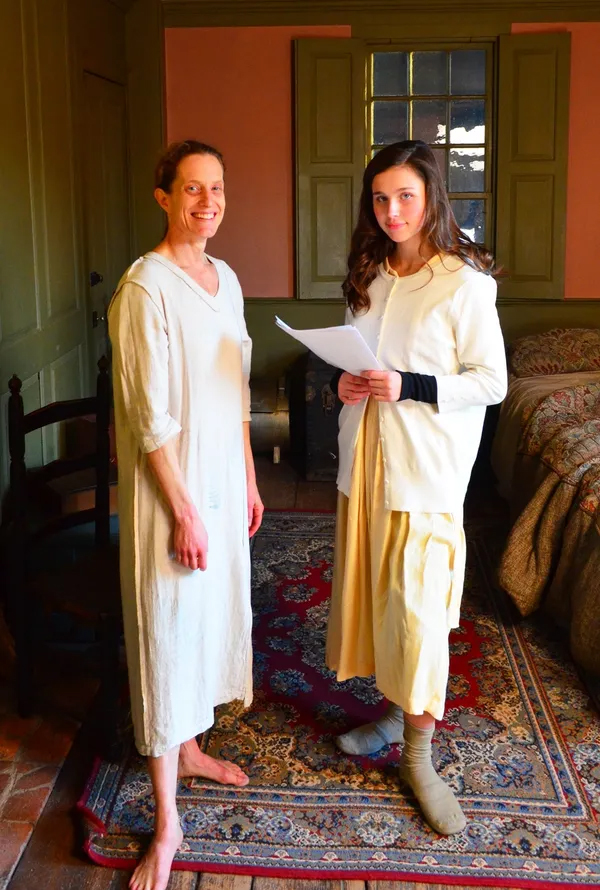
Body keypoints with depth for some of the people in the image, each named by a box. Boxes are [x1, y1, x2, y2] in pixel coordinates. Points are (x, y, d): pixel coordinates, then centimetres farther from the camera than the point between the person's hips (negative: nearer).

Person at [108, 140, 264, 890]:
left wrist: (249, 478, 14)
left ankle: (188, 747, 42)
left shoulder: (225, 278, 7)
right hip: (170, 486, -8)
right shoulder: (145, 286, -17)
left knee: (213, 614, 19)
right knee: (166, 630, 0)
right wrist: (183, 510, -19)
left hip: (222, 476, 8)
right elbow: (149, 414, -19)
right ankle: (167, 823, 12)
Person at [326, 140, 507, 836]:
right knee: (371, 590, 13)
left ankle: (418, 756, 10)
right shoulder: (368, 276, 9)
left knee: (416, 604, -4)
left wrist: (410, 387, -23)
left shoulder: (465, 281, -11)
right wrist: (344, 382, -2)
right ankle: (394, 711, 32)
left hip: (427, 464, -6)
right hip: (365, 455, 6)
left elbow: (492, 382, -11)